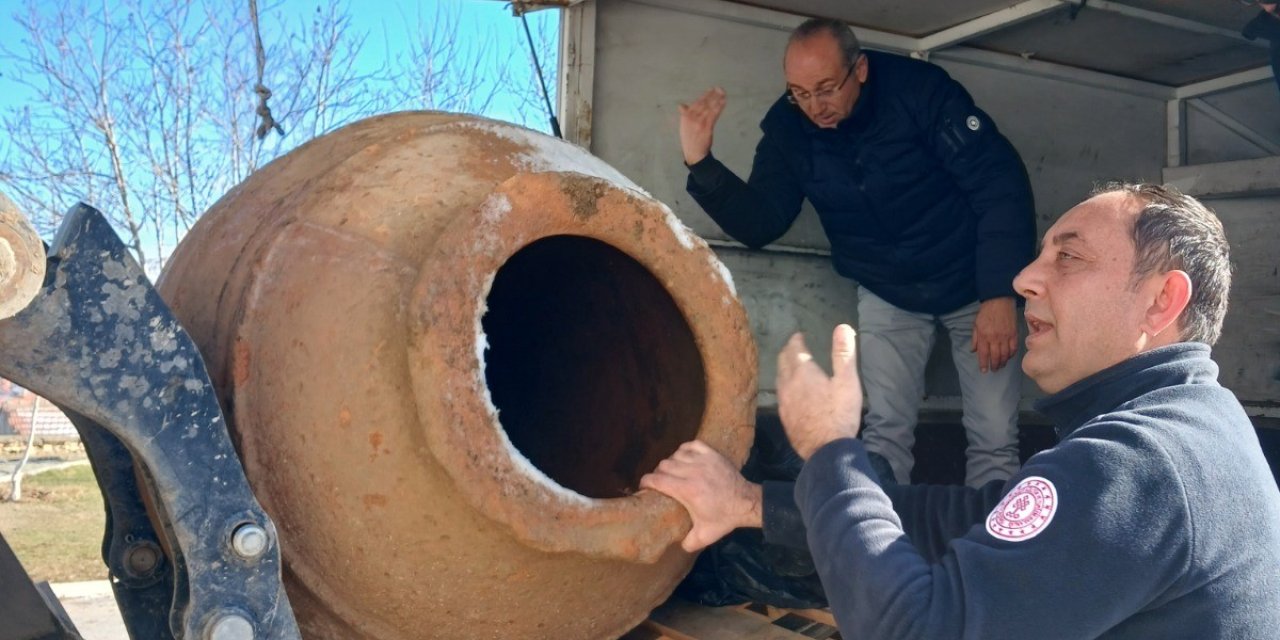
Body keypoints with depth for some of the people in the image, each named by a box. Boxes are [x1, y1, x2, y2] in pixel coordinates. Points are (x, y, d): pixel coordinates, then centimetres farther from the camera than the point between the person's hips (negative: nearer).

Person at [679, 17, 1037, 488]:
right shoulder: (787, 129, -11)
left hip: (974, 287, -2)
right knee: (886, 431, -4)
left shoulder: (921, 90, -23)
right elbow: (759, 225, -11)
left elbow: (1001, 184, -21)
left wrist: (1000, 294, -26)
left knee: (995, 442, -4)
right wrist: (701, 164, -27)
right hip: (888, 295, 3)